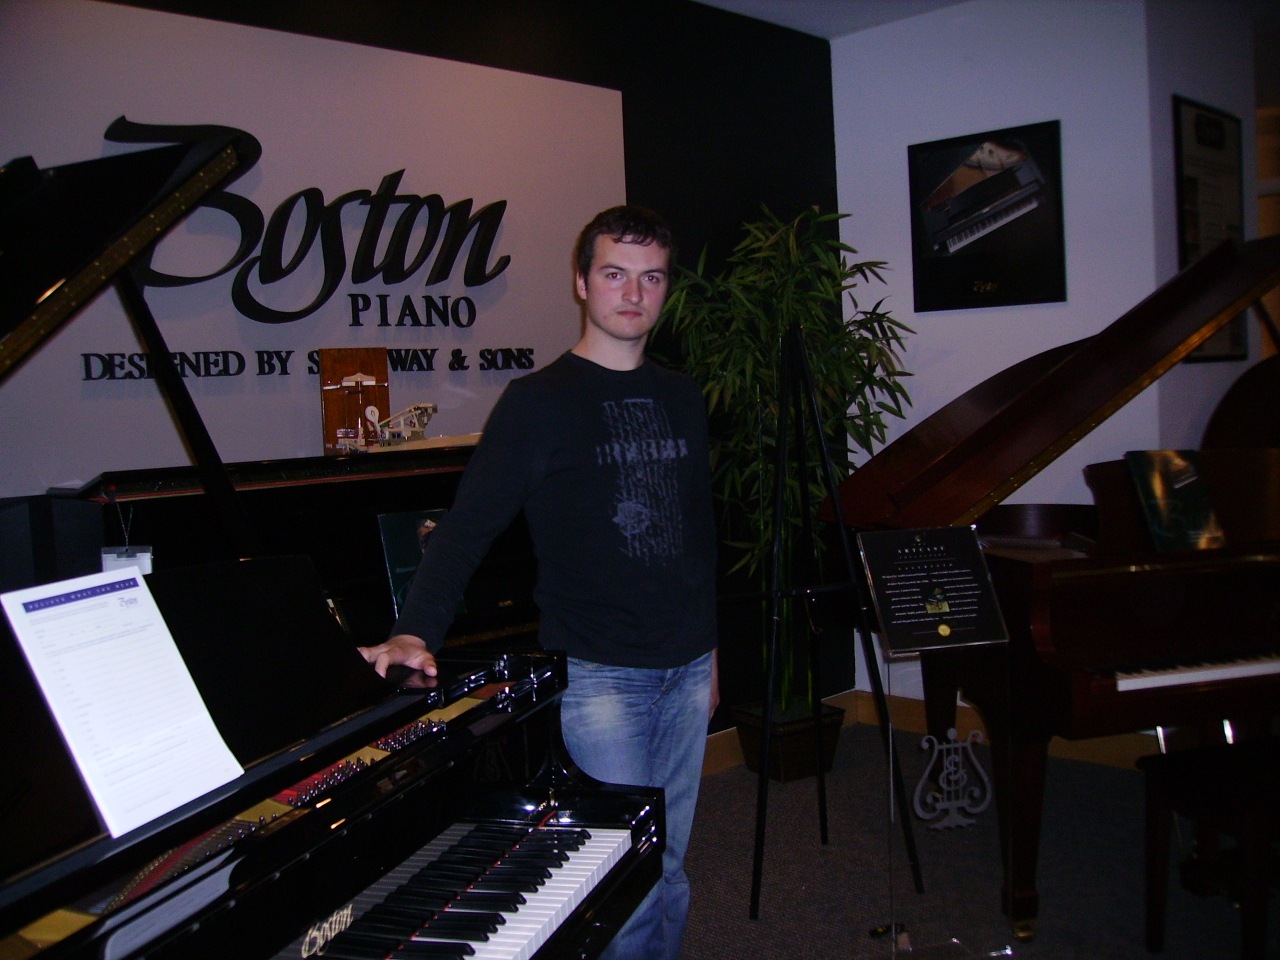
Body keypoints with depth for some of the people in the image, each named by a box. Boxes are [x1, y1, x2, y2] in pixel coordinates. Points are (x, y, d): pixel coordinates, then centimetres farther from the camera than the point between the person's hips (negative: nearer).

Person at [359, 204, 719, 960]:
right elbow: (468, 527, -13)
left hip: (686, 670, 5)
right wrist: (416, 632, -27)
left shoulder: (682, 399, 10)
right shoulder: (539, 401, -7)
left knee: (669, 863, 14)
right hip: (599, 673, -5)